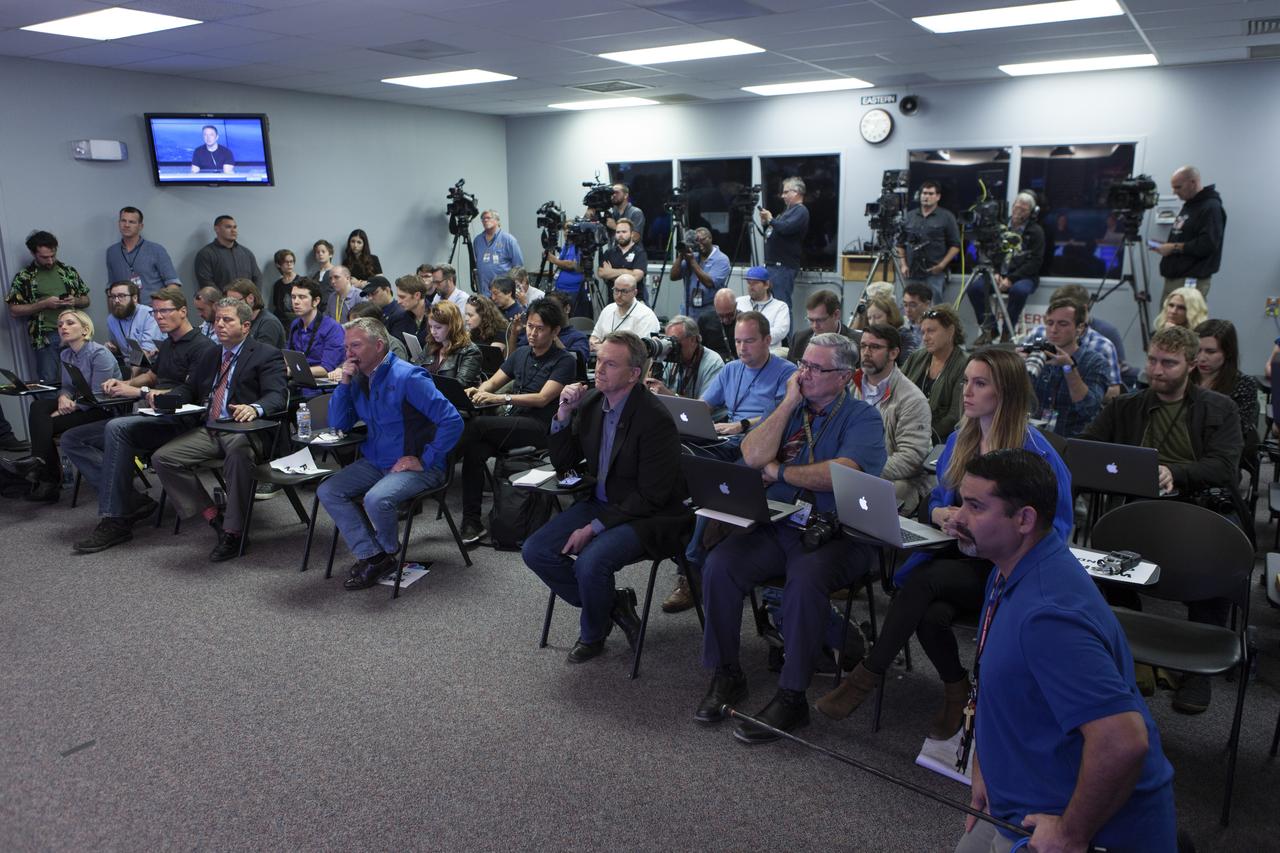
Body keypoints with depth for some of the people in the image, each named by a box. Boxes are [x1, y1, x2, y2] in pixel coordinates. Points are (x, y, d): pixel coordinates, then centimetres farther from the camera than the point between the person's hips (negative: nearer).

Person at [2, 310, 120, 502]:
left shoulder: (100, 354, -15)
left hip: (105, 410, -7)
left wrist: (67, 410, -19)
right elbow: (68, 386, 14)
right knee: (37, 406, -18)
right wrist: (63, 397, -10)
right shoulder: (66, 355, 11)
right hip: (80, 405, 7)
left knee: (46, 424, -20)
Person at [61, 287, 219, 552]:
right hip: (151, 418, 10)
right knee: (72, 440, 0)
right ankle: (132, 499, -13)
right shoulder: (167, 344, 23)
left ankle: (114, 521, -30)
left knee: (116, 428, -36)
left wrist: (139, 392, -14)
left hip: (177, 421, -10)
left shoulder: (202, 347, -6)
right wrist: (123, 384, 18)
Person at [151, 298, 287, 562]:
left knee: (238, 453, -39)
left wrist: (255, 408, -34)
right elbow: (188, 389, 29)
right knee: (162, 458, -11)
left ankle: (233, 532, -26)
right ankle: (213, 515, -2)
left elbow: (277, 395, -11)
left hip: (243, 430, -7)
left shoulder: (266, 355, 1)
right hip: (208, 430, 7)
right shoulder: (209, 356, 25)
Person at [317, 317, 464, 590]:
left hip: (415, 465, -8)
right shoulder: (359, 379, 7)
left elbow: (452, 421, -22)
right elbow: (338, 424, 9)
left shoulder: (407, 378, -17)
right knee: (327, 491, -6)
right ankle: (371, 556, -7)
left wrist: (424, 461, -19)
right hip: (375, 462, 8)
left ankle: (389, 550, 2)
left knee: (376, 499, -31)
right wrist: (344, 382, -3)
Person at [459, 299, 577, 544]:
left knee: (476, 425, -27)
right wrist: (477, 391, -4)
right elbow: (493, 382, 21)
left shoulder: (564, 362, -1)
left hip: (540, 429, -6)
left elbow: (542, 398, -12)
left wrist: (500, 398, -21)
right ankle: (471, 522, -23)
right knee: (475, 449, -27)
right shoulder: (520, 354, 21)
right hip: (512, 423, 6)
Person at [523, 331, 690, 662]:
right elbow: (562, 463, 8)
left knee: (590, 562, -29)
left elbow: (650, 497, -20)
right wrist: (563, 414, -8)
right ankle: (612, 604, 8)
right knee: (535, 550, -6)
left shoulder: (656, 420, -20)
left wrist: (594, 528, -21)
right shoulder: (590, 402, 1)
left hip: (645, 517, -7)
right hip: (599, 503, 8)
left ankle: (592, 635, 4)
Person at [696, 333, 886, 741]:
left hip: (835, 534, -4)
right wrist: (789, 403, -3)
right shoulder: (789, 406, 15)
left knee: (805, 580, -35)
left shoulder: (862, 418, 0)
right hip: (777, 525, 5)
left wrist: (778, 470, -6)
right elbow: (753, 456, -2)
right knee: (719, 564, -20)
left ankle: (792, 696, -19)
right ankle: (726, 674, -3)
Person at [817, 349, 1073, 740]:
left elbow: (1056, 526, -10)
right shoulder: (959, 440, 12)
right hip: (957, 556, 5)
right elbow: (938, 499, 21)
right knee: (931, 614, -28)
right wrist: (942, 514, -5)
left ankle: (867, 677, -19)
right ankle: (957, 690, 2)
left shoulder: (1034, 450, -10)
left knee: (923, 579, -32)